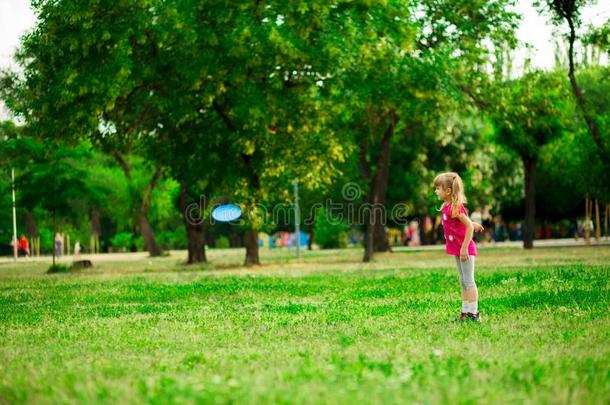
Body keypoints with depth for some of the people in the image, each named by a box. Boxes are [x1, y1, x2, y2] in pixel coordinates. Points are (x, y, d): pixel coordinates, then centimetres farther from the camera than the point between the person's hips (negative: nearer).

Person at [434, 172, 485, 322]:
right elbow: (466, 222, 22)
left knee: (469, 281, -4)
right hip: (458, 250, 10)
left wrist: (464, 248, -23)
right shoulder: (446, 207, 8)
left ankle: (473, 313, 0)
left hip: (465, 249, -10)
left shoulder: (455, 207, -20)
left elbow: (470, 227, -23)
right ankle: (465, 311, 19)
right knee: (463, 282, 13)